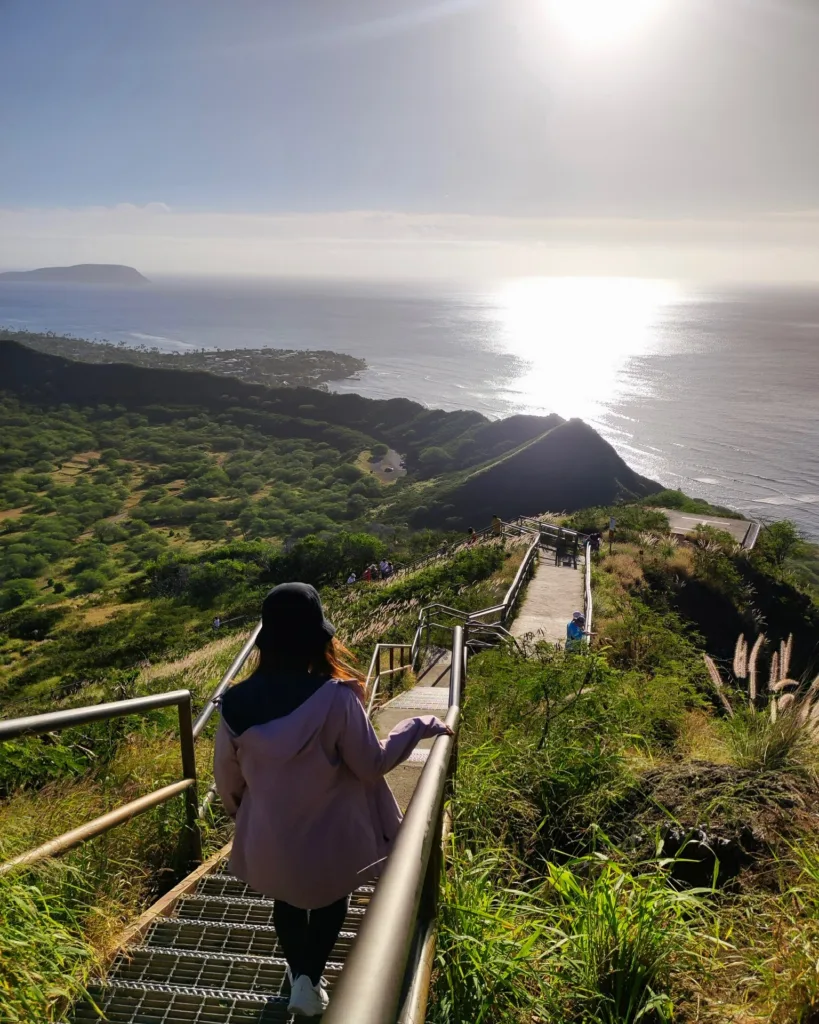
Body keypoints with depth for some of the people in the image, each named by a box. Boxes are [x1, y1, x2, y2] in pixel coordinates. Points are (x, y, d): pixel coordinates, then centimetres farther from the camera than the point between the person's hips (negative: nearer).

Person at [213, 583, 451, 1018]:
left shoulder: (237, 702, -17)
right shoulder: (335, 697, -29)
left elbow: (227, 777, -3)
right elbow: (372, 765, -18)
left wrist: (242, 813, 18)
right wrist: (420, 725, -6)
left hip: (270, 840, 3)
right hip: (330, 838, -2)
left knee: (287, 903, 33)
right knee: (330, 901, 29)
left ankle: (299, 977, 29)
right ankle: (312, 978, 35)